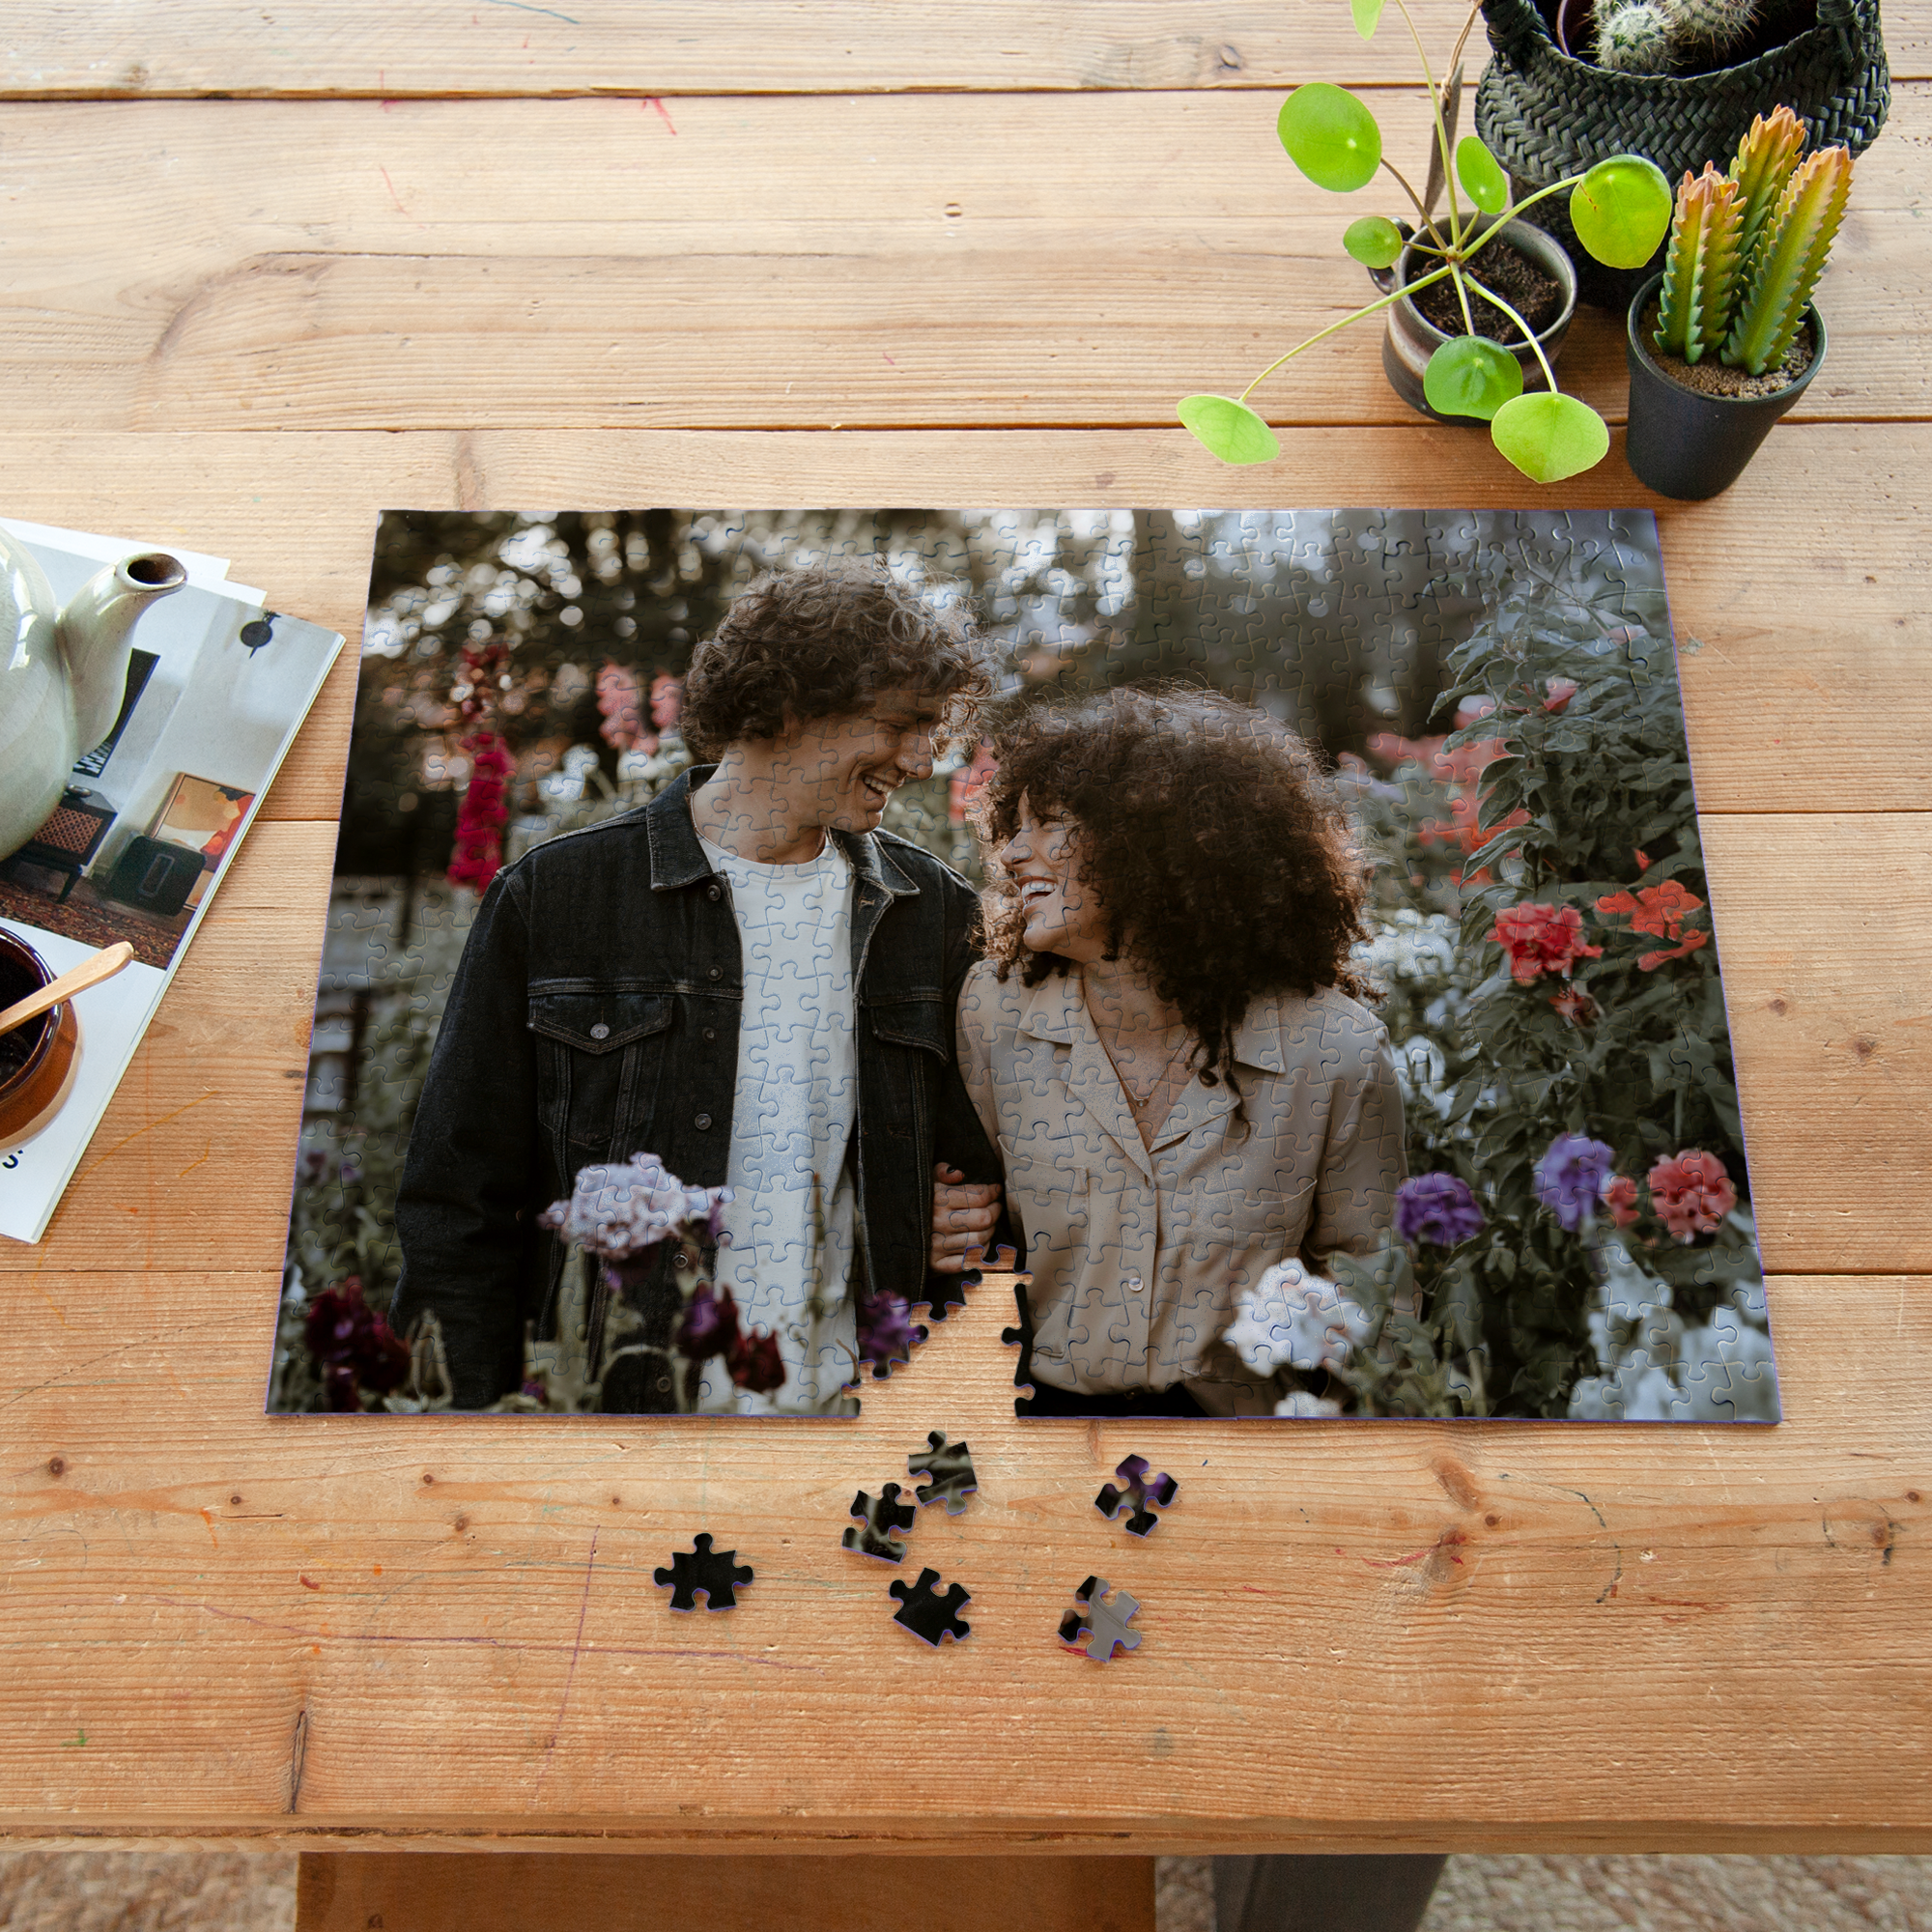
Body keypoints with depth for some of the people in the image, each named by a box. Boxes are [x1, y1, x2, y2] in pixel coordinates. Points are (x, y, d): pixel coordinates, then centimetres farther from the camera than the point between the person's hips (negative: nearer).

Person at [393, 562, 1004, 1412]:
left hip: (842, 1395, 3)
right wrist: (463, 1405, -8)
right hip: (611, 1393, -2)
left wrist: (975, 1220, -4)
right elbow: (461, 1201, -3)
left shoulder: (933, 912, 4)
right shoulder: (552, 896, -6)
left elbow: (972, 1166, 16)